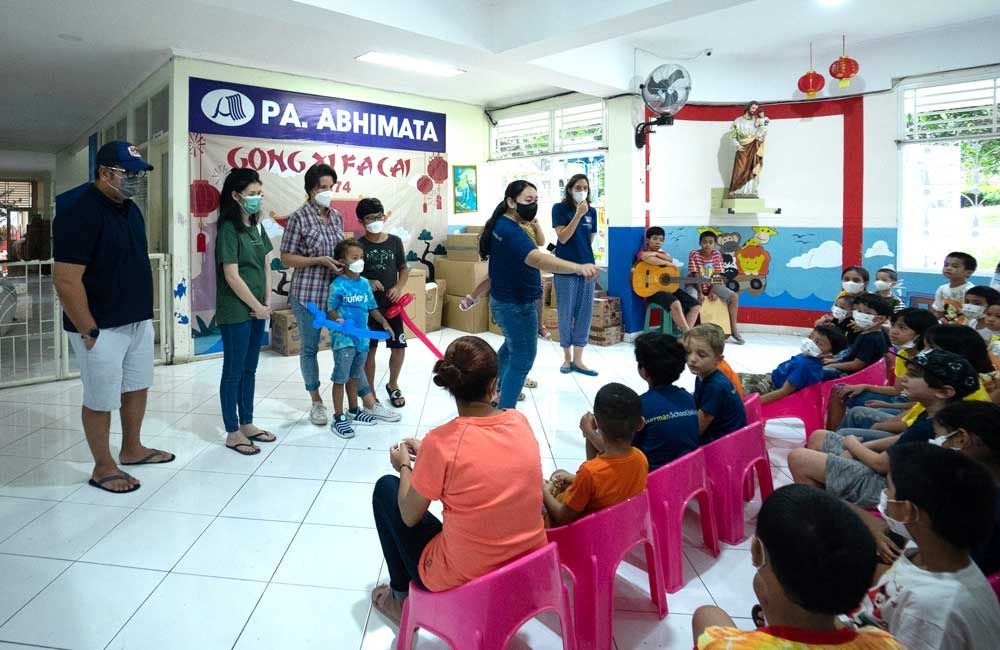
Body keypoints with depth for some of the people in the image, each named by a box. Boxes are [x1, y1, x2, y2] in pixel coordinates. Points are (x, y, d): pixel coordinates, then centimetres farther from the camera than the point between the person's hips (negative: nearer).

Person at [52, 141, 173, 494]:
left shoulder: (130, 208, 8)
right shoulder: (79, 213, -19)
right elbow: (66, 281, -22)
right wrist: (89, 331, -20)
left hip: (139, 321, 8)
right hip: (101, 329, -8)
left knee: (137, 387, 19)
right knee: (101, 400, 6)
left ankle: (132, 449, 36)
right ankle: (103, 467, 21)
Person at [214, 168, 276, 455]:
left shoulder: (256, 226, 9)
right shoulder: (229, 229, -14)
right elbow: (232, 276, -17)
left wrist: (267, 302, 5)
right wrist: (257, 306, -11)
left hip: (257, 310, 8)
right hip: (236, 312, -8)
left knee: (249, 369, 15)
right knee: (233, 371, 2)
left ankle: (247, 424, 27)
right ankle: (232, 433, 13)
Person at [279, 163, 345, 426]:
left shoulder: (336, 216, 8)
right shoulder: (299, 218, -9)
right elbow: (286, 258, -8)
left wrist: (346, 262, 0)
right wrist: (319, 260, -19)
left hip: (336, 291, 4)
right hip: (308, 293, -4)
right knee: (310, 348, 9)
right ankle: (316, 401, 24)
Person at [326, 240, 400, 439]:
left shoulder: (365, 283, 6)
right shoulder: (338, 285, -12)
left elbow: (372, 307, 14)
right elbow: (331, 310, -9)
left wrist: (384, 323, 7)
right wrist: (338, 320, -28)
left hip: (361, 337, 6)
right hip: (343, 338, -6)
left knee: (354, 376, 20)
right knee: (340, 378, 1)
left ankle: (354, 411, 34)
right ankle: (338, 418, 9)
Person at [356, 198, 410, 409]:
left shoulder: (395, 241, 3)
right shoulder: (358, 245, -4)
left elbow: (404, 269, 10)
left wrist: (398, 287, -8)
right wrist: (367, 282, -19)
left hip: (392, 304, 2)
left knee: (399, 347, 4)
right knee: (369, 350, 5)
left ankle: (392, 385, 29)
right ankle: (370, 394, 20)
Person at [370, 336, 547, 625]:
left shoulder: (441, 441, -22)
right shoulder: (520, 422, -8)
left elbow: (409, 517, -7)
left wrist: (405, 465, 10)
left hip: (461, 579, -5)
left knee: (386, 488, 14)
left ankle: (402, 598, 28)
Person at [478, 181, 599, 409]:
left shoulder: (501, 225, 4)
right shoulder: (510, 231, -29)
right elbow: (536, 258, -48)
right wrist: (578, 267, -60)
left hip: (504, 300, 11)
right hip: (516, 304, -11)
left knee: (512, 345, 32)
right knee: (522, 360, -3)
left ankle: (499, 389, 50)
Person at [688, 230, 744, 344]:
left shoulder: (717, 255, -3)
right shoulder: (694, 254, -13)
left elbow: (717, 275, -6)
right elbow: (696, 276, -17)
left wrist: (712, 291, -19)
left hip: (712, 285, 4)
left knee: (734, 296, -13)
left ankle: (733, 329, -6)